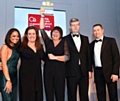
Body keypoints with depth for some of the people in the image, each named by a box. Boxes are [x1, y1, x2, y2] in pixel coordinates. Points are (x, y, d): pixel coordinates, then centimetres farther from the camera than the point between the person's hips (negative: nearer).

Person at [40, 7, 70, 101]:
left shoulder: (64, 43, 3)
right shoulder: (48, 42, 9)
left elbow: (67, 57, -7)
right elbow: (42, 30, 3)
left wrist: (55, 57, -13)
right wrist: (42, 16, -2)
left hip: (60, 71, -2)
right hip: (48, 70, 2)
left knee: (60, 93, 1)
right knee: (49, 93, 6)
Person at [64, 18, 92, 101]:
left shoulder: (85, 38, 12)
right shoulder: (65, 39, 1)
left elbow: (88, 55, 11)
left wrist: (89, 70, 6)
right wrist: (64, 72, -5)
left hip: (84, 72, 3)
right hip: (72, 72, -3)